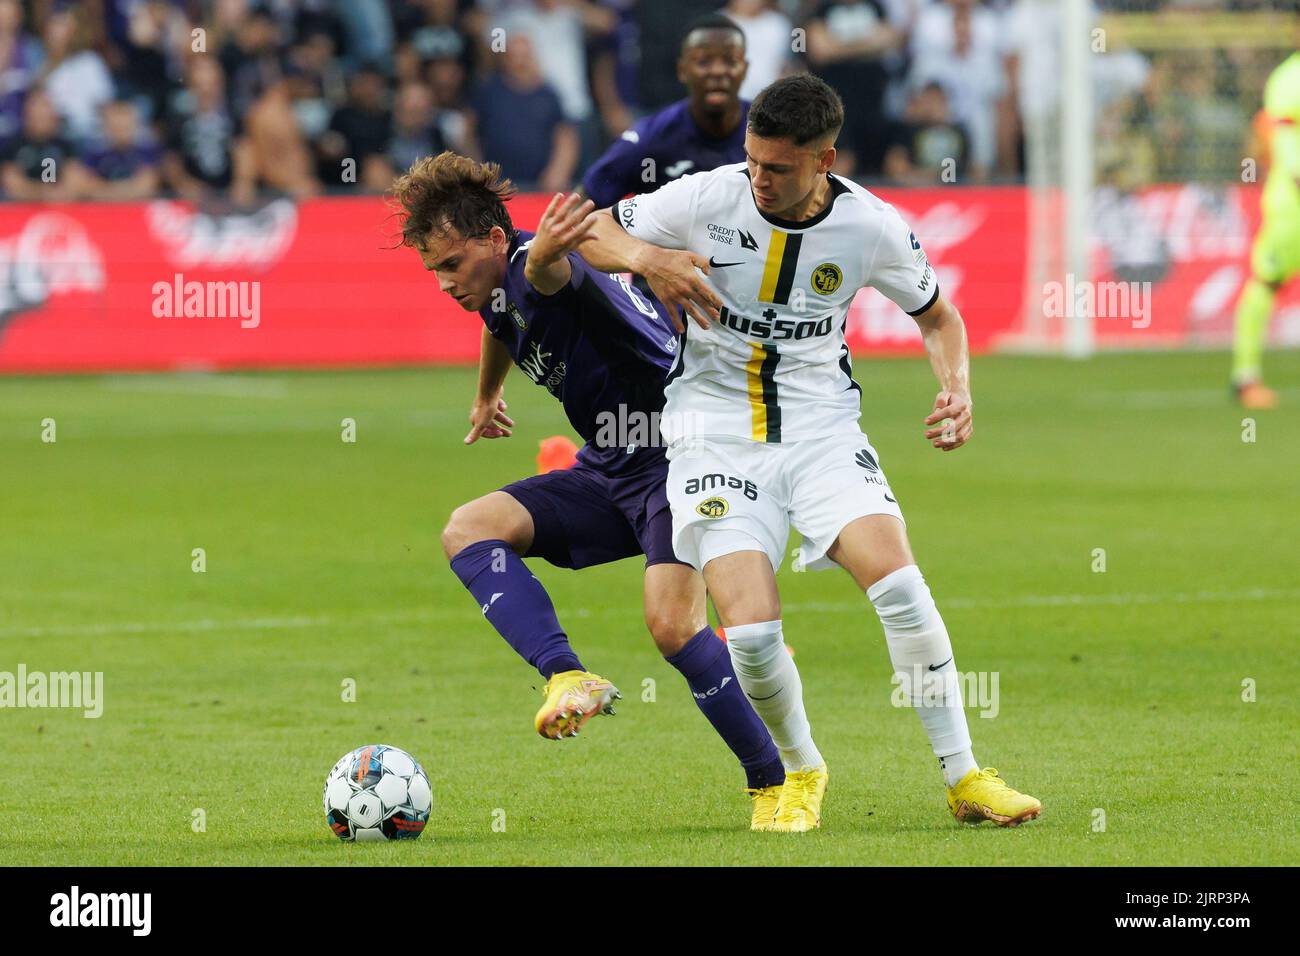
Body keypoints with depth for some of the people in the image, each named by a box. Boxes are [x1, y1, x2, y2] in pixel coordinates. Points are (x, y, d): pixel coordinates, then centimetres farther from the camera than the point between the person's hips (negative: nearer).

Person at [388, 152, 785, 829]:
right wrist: (486, 399, 51)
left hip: (675, 454, -9)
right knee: (468, 529, -10)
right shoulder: (494, 292, 6)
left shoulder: (535, 266, -23)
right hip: (608, 474, 9)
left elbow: (546, 275, -50)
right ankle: (569, 679, -26)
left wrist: (546, 256, -75)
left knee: (672, 622, -25)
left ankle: (775, 782, -6)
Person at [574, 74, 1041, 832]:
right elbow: (593, 232, 6)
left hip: (822, 425, 1)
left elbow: (937, 315, 12)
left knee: (899, 582, -24)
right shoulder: (707, 200, -9)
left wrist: (958, 387, -7)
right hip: (717, 433, -1)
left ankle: (964, 777, -10)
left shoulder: (873, 229, -6)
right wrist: (648, 259, -16)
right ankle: (802, 774, 11)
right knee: (751, 633, -19)